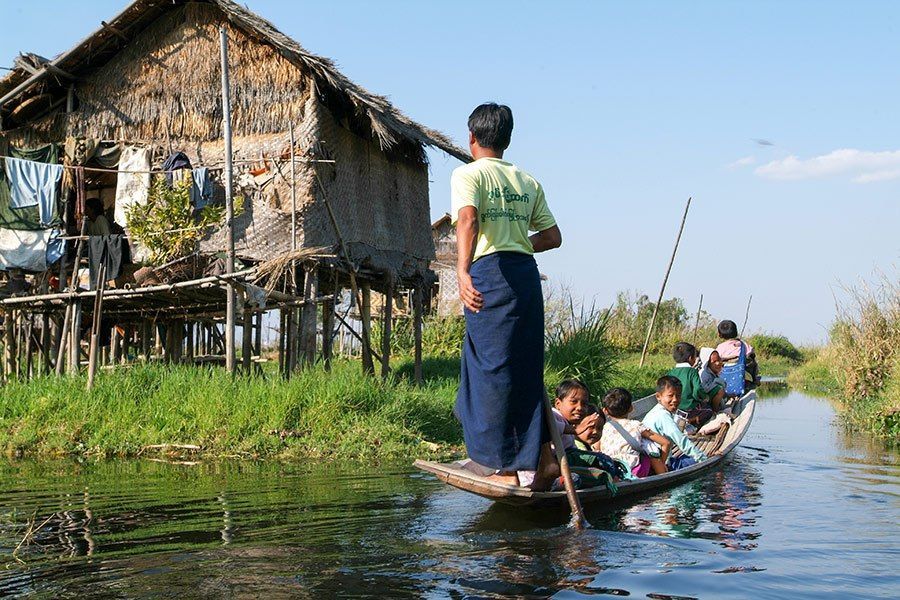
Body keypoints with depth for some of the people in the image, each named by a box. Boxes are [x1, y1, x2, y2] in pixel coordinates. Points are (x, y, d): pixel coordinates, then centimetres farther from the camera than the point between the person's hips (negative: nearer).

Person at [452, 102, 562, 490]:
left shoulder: (467, 174, 1)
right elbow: (553, 237, 18)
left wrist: (462, 271, -32)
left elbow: (468, 219, -19)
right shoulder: (528, 182, 19)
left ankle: (508, 469, 3)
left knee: (493, 370, 0)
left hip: (489, 274, -6)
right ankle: (543, 458, 15)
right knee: (526, 369, 14)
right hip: (527, 273, 6)